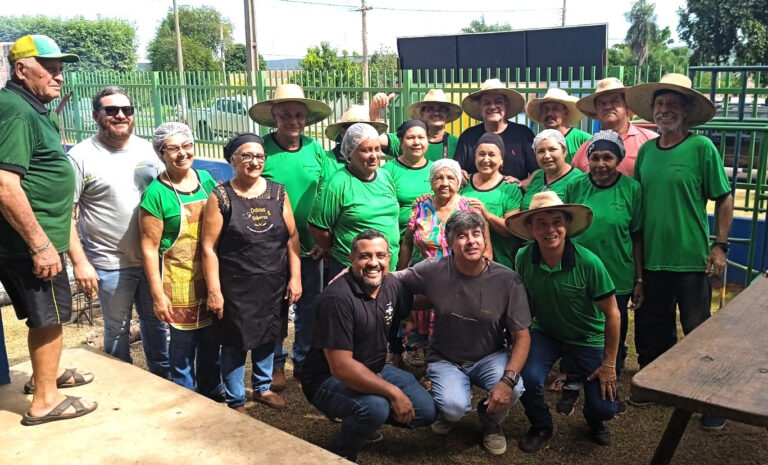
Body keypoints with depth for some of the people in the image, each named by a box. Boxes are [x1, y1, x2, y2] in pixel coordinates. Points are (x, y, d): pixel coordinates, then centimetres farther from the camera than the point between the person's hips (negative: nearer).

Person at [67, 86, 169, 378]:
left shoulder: (147, 150, 4)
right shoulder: (81, 156, -9)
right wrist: (79, 262, -15)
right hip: (110, 264, -4)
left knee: (156, 322, 19)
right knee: (117, 329, 12)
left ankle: (164, 379, 36)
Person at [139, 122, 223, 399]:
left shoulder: (206, 179, 3)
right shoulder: (156, 193, -13)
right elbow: (149, 247, -12)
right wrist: (158, 294, -13)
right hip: (180, 282, -5)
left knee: (211, 336, 17)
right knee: (183, 341, 8)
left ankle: (211, 388, 38)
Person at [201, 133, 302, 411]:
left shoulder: (277, 192, 3)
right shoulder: (221, 197, -8)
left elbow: (292, 236, 4)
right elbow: (208, 247, -9)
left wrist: (295, 277, -2)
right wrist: (214, 291, -13)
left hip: (274, 283, 4)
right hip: (237, 286, -4)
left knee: (267, 337, 18)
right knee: (236, 343, 7)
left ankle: (262, 387, 40)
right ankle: (236, 401, 25)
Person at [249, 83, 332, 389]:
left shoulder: (316, 150, 0)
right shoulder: (261, 151, -11)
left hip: (311, 247, 3)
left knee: (310, 307, 16)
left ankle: (304, 357, 36)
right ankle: (276, 363, 28)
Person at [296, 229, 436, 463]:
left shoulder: (391, 284, -3)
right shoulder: (338, 298, -28)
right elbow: (341, 367, -31)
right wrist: (393, 393, -28)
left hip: (374, 370, 8)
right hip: (328, 379, -8)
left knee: (426, 411, 1)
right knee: (376, 408, -35)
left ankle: (363, 419, 22)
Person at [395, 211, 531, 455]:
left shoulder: (508, 280, -17)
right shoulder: (433, 271, -15)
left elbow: (522, 337, -13)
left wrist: (508, 380, -29)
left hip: (489, 357, 1)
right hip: (445, 359, 0)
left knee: (512, 390, -30)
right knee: (454, 406, -29)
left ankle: (491, 421, 9)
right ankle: (445, 409, 14)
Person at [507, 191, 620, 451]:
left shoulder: (588, 262, -26)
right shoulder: (523, 259, -20)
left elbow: (611, 314, -14)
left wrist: (609, 364, -9)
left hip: (588, 339, -1)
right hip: (544, 333, 1)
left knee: (604, 408, -7)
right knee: (529, 379, -26)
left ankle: (595, 420, 34)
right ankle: (541, 427, 8)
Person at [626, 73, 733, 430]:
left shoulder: (702, 147, -7)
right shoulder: (645, 150, 5)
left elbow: (724, 199, -4)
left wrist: (720, 246, -9)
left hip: (692, 259, -4)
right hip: (652, 258, 4)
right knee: (653, 327, 16)